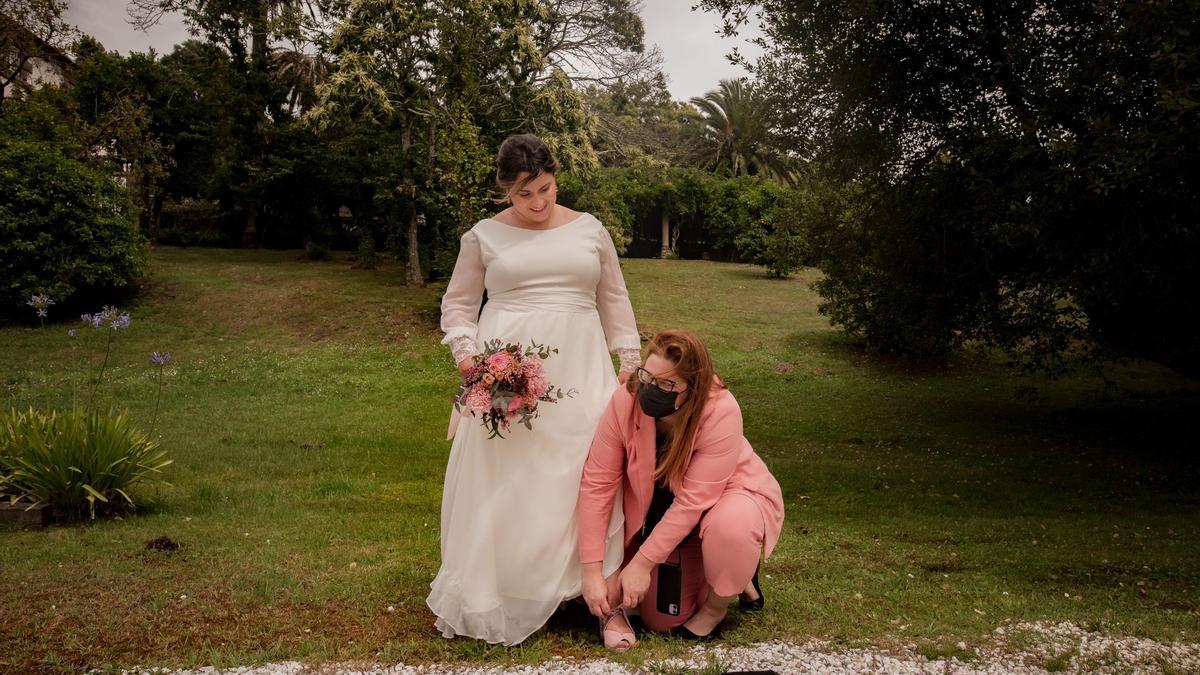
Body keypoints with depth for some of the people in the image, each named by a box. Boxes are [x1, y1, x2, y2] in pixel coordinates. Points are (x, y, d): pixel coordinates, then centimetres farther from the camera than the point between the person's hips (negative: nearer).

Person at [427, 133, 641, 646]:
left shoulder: (590, 231, 10)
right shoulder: (484, 236, 5)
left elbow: (614, 299, 15)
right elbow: (458, 303, 10)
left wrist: (630, 361, 10)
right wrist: (466, 352, -7)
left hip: (578, 372, 2)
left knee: (581, 478, 0)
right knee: (502, 482, -3)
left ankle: (593, 592, 10)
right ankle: (489, 599, 7)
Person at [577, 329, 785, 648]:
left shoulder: (721, 412, -34)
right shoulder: (625, 401, -26)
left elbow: (693, 501, -32)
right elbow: (597, 483, -23)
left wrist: (641, 563, -30)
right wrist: (592, 571, -25)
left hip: (731, 496, -3)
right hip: (664, 511, 4)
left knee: (728, 526, -39)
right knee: (662, 620, 1)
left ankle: (716, 605, -5)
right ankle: (732, 571, 29)